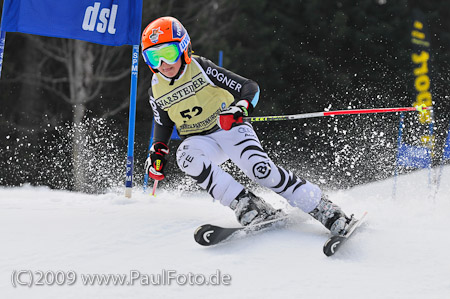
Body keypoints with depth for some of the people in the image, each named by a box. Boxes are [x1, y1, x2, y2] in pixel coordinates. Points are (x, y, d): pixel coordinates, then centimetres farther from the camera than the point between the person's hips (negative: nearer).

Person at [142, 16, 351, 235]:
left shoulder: (201, 68, -13)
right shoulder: (157, 92, -1)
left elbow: (250, 87, -12)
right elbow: (163, 123, 18)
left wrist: (240, 108, -31)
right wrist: (158, 150, 3)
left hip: (229, 127, -3)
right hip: (200, 140, 3)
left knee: (261, 169, -27)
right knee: (186, 157, -32)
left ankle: (323, 209, -19)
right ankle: (248, 208, -32)